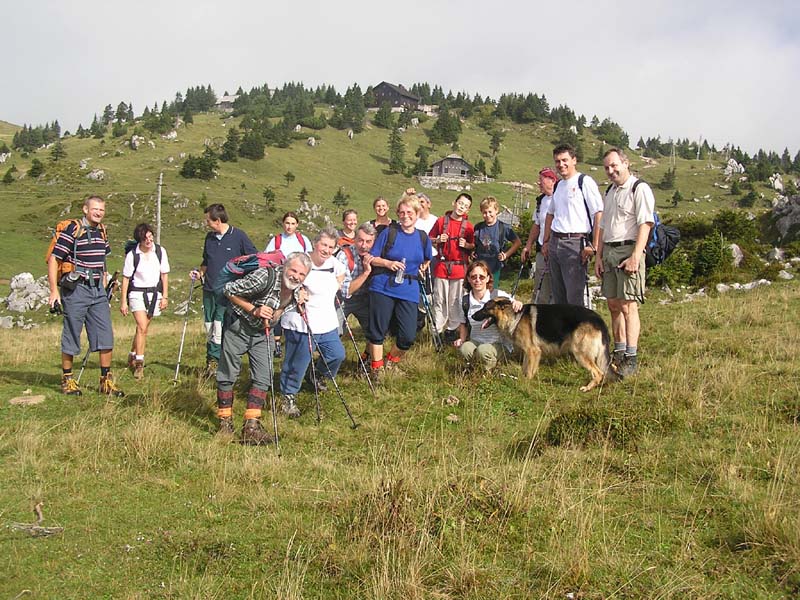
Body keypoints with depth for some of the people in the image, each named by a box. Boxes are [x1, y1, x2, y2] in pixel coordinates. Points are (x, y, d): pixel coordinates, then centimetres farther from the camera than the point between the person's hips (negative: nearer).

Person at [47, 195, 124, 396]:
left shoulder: (102, 231, 12)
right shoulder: (72, 230, -9)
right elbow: (53, 259, -10)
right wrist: (54, 290, -15)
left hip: (97, 290, 6)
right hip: (76, 289, -6)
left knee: (106, 335, 2)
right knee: (71, 336, 3)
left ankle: (106, 380, 10)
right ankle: (67, 380, 15)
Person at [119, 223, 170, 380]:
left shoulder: (160, 251, -1)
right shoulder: (132, 255, -9)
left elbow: (164, 275, 6)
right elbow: (126, 278, -3)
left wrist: (165, 296, 4)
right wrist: (123, 301, -4)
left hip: (154, 293, 3)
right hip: (137, 293, -3)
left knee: (142, 328, 11)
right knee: (142, 327, -16)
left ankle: (132, 357, 31)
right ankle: (139, 364, -12)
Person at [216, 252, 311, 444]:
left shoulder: (297, 288, -8)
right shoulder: (265, 277, -29)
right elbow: (229, 290, -21)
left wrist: (299, 300, -5)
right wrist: (254, 310, -26)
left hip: (262, 331, 6)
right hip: (238, 325, -6)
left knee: (264, 377, -2)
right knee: (228, 374, 2)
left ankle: (252, 427, 2)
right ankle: (225, 422, 17)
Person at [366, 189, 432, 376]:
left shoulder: (423, 238, 8)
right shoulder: (389, 232, -2)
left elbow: (427, 260, 28)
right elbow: (372, 258, -2)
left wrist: (423, 268, 10)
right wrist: (388, 263, -17)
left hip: (409, 291, 2)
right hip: (383, 287, -2)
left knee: (408, 336, -3)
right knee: (377, 330, 4)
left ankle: (392, 360, 25)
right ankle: (376, 367, 22)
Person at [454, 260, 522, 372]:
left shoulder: (498, 295, -10)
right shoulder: (465, 300, 2)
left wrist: (517, 303, -34)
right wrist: (462, 339, -1)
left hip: (497, 343, -3)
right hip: (474, 342, 3)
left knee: (483, 351, -35)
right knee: (463, 350, -31)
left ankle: (489, 373, -2)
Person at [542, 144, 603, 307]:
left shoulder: (585, 182, -6)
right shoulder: (558, 186, 17)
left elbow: (599, 214, -12)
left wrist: (593, 246, -16)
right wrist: (546, 242, 20)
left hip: (575, 243, -8)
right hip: (555, 243, 8)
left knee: (575, 297, -11)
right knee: (558, 296, 12)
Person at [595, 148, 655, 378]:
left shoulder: (639, 189, -6)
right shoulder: (610, 192, 20)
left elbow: (645, 225, -14)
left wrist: (635, 257, -21)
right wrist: (599, 257, 16)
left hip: (628, 249, -8)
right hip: (609, 251, 8)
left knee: (628, 306, -11)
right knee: (613, 305, 9)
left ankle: (630, 358, -11)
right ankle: (619, 352, 17)